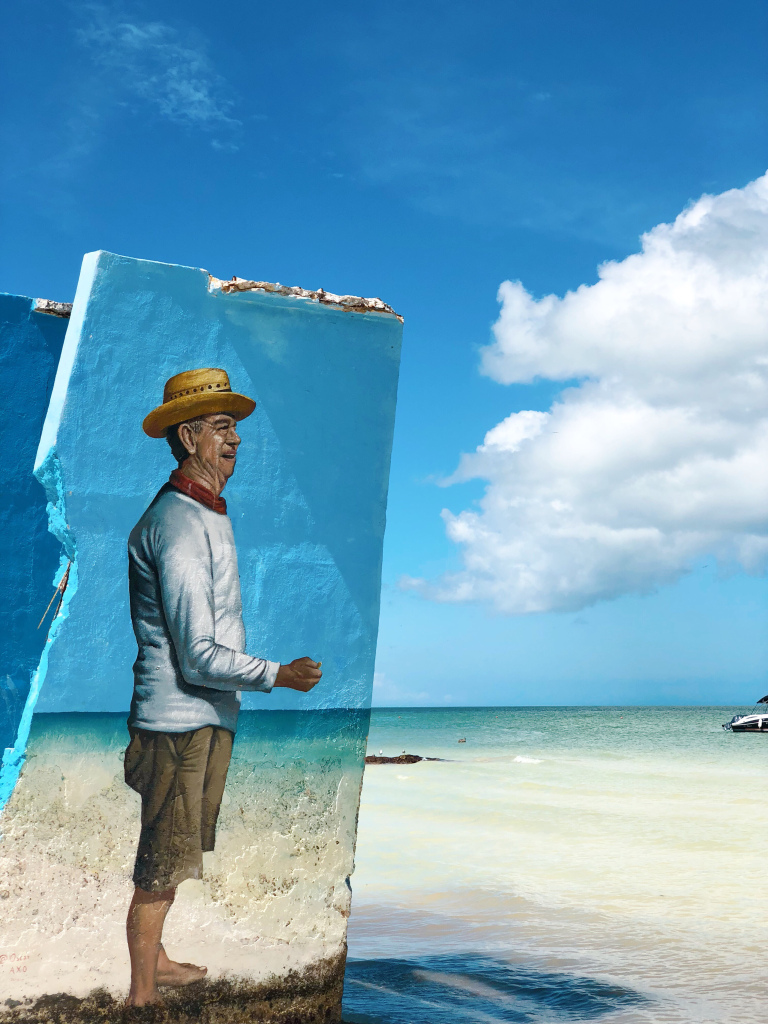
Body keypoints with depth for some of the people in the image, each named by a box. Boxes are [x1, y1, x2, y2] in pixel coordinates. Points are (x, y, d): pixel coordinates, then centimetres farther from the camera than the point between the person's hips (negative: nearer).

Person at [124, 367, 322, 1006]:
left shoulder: (209, 514, 12)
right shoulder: (178, 524, -21)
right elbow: (197, 655, -24)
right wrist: (278, 675, -18)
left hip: (208, 715, 10)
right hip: (180, 719, -10)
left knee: (177, 853, 23)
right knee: (163, 863, 5)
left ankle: (155, 959, 41)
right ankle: (142, 991, 22)